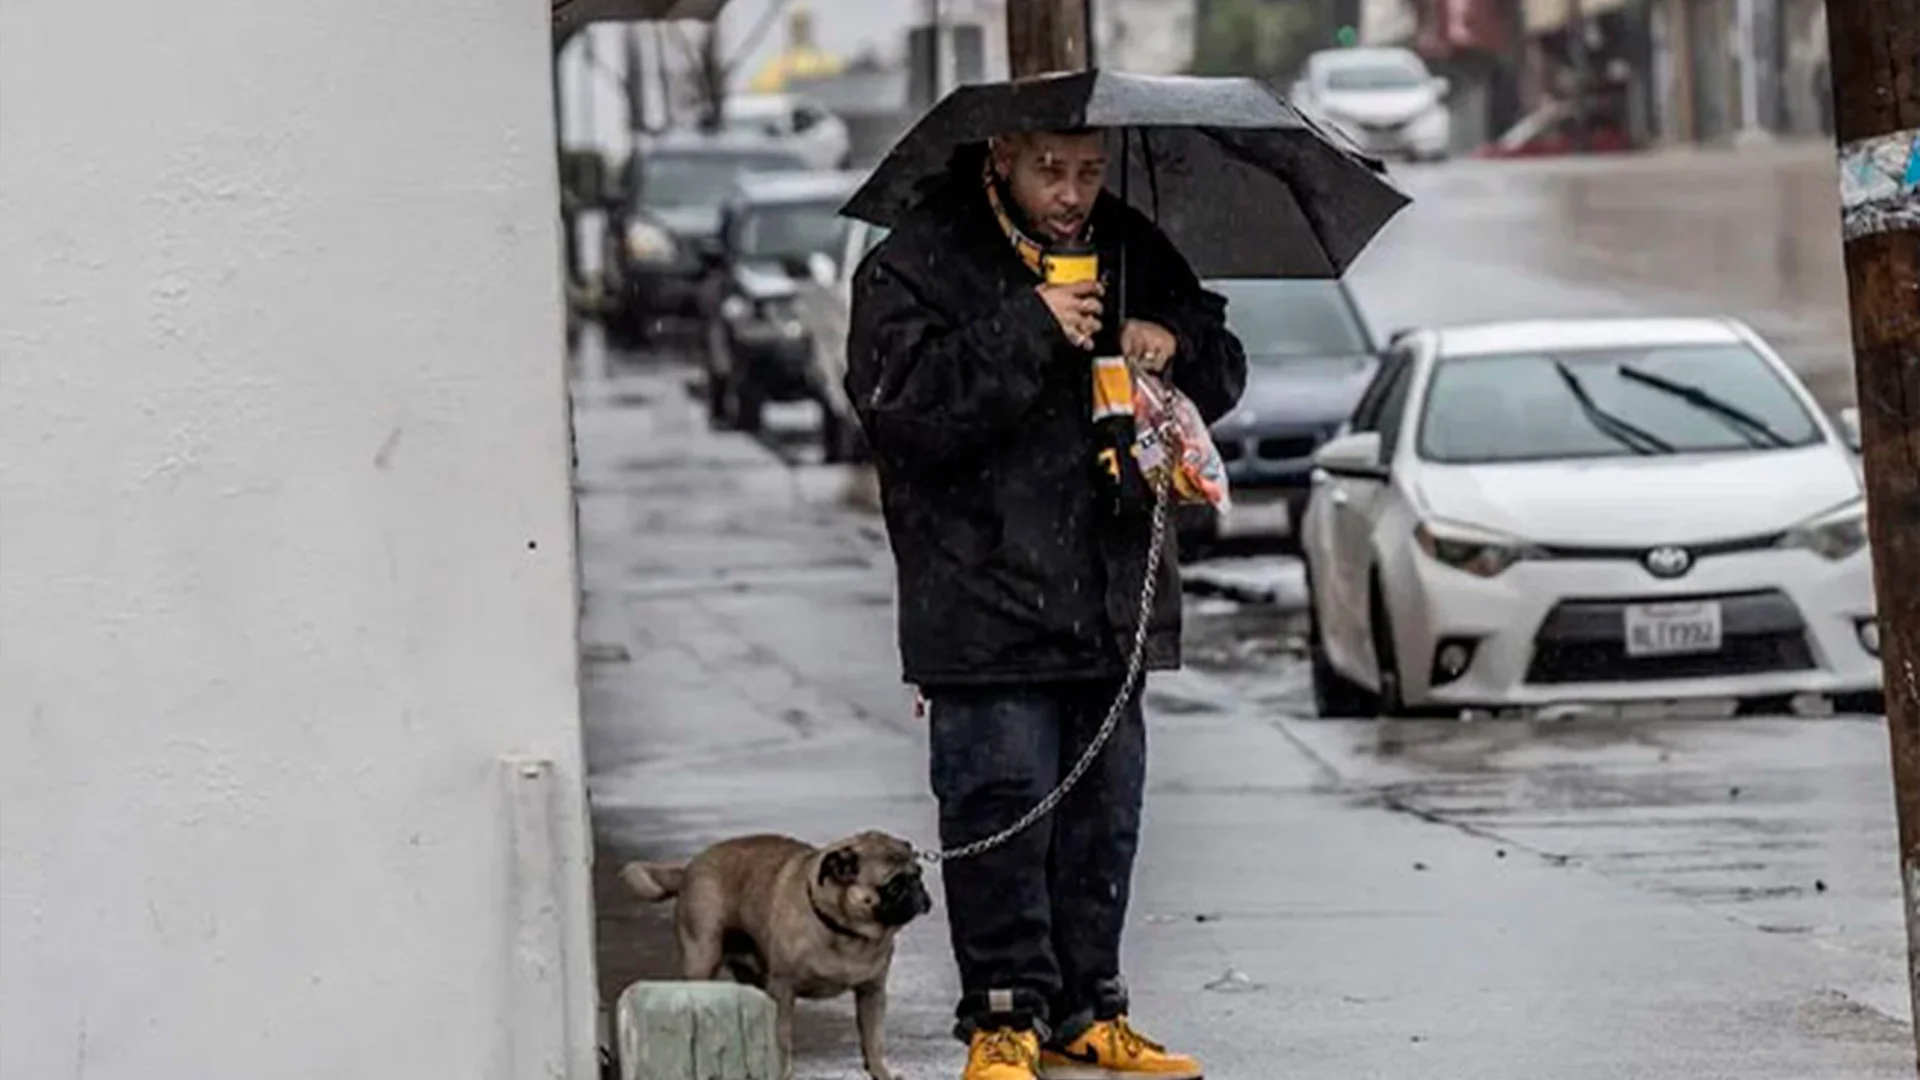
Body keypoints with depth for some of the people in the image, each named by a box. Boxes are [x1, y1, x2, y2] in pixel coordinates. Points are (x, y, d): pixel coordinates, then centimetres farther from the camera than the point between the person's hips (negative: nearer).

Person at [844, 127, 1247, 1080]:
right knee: (1001, 808, -7)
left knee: (1104, 811, 9)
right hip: (986, 600, -5)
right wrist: (1026, 334, -21)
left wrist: (1174, 342, -4)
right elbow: (900, 409, -17)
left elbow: (1221, 379, 20)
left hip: (1111, 602, 5)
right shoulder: (915, 266, -5)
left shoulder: (1133, 254, 11)